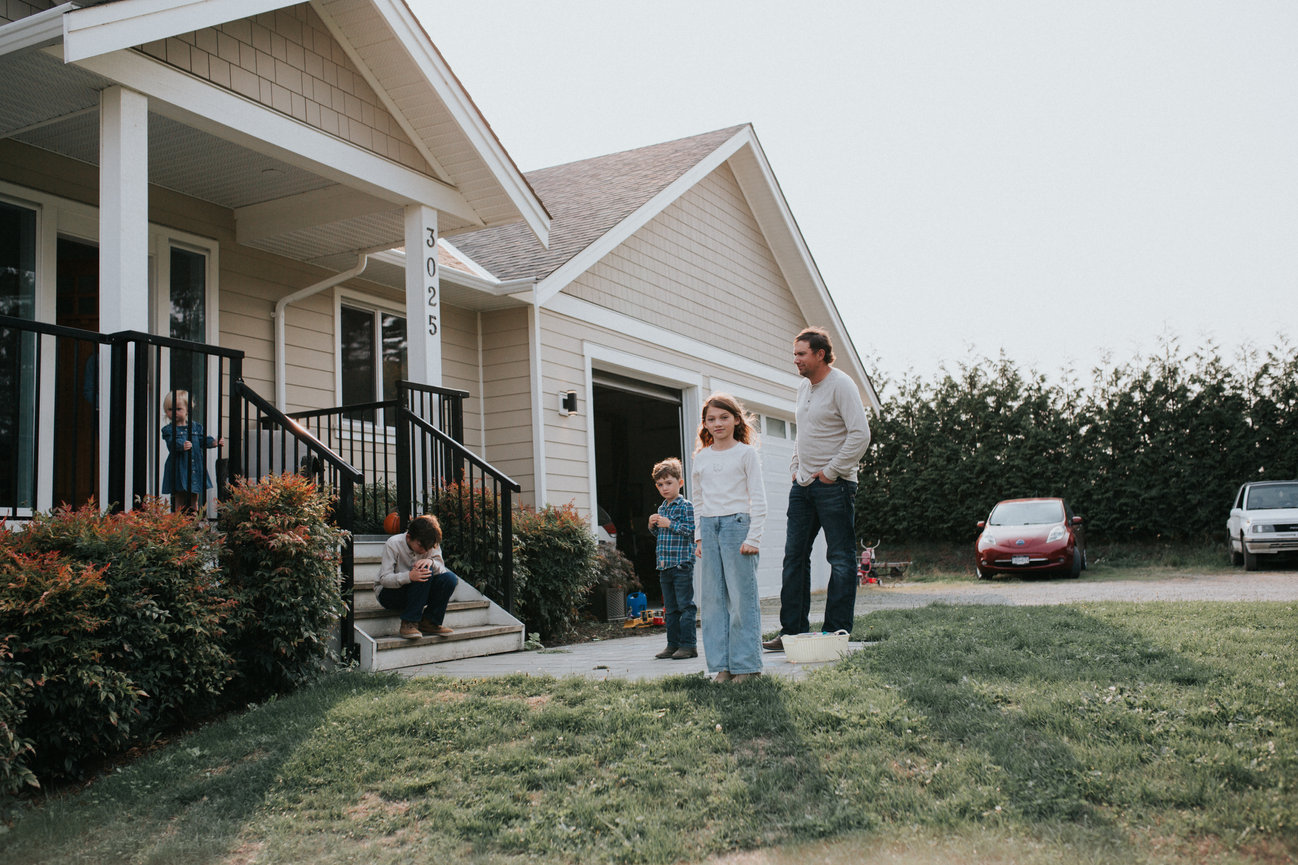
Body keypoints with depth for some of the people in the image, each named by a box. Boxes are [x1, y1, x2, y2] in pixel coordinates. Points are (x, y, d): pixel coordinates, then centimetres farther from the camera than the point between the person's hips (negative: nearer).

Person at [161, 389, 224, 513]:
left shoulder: (196, 427, 10)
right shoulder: (168, 430, -2)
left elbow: (203, 440, 7)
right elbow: (172, 443, -18)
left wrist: (215, 442, -13)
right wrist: (182, 445, -39)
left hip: (195, 469, 4)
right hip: (178, 470, -4)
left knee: (194, 502, 13)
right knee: (179, 502, -2)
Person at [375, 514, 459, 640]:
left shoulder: (432, 545, -5)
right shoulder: (393, 544, -18)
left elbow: (442, 570, -13)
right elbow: (384, 579, -23)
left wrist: (431, 562, -37)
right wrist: (409, 576, -42)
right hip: (388, 594, -5)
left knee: (450, 578, -20)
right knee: (425, 573, -32)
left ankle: (429, 623, -8)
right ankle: (409, 623, -27)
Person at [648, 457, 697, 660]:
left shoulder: (686, 506, -6)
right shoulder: (661, 508, 16)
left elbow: (692, 530, -16)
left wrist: (670, 524, -19)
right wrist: (653, 525, 3)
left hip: (682, 564, -8)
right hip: (664, 565, 8)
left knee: (685, 605, -5)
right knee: (670, 608, 12)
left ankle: (688, 645, -1)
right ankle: (673, 644, 18)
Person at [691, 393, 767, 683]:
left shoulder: (746, 453, 0)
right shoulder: (701, 458, 13)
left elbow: (758, 499, -2)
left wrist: (753, 537, -9)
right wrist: (699, 537, 12)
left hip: (737, 523, -4)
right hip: (709, 528, 5)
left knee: (742, 596, -4)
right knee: (714, 597, 4)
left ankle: (746, 664, 3)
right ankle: (722, 665, 9)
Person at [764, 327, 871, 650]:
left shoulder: (841, 385, -11)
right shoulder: (803, 386, 15)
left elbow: (860, 434, -19)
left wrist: (831, 472, -16)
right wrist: (796, 466, 14)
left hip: (834, 486, -8)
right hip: (803, 485, 9)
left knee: (841, 559, -2)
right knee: (794, 557, 7)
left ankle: (837, 632, 2)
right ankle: (793, 630, 12)